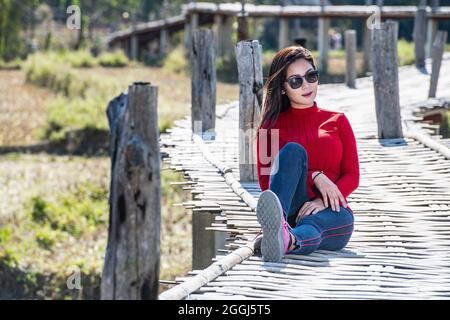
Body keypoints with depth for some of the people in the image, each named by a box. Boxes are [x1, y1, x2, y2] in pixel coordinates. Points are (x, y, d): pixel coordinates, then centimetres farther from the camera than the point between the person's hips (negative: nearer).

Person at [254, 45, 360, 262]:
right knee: (293, 150, -27)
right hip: (290, 208, 0)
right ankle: (277, 221, -57)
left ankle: (287, 240, -76)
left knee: (309, 227, -38)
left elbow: (352, 176, 8)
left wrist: (323, 201, -14)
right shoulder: (271, 127, 16)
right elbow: (265, 181, 3)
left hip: (331, 213, 0)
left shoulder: (337, 121, 19)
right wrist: (315, 177, -12)